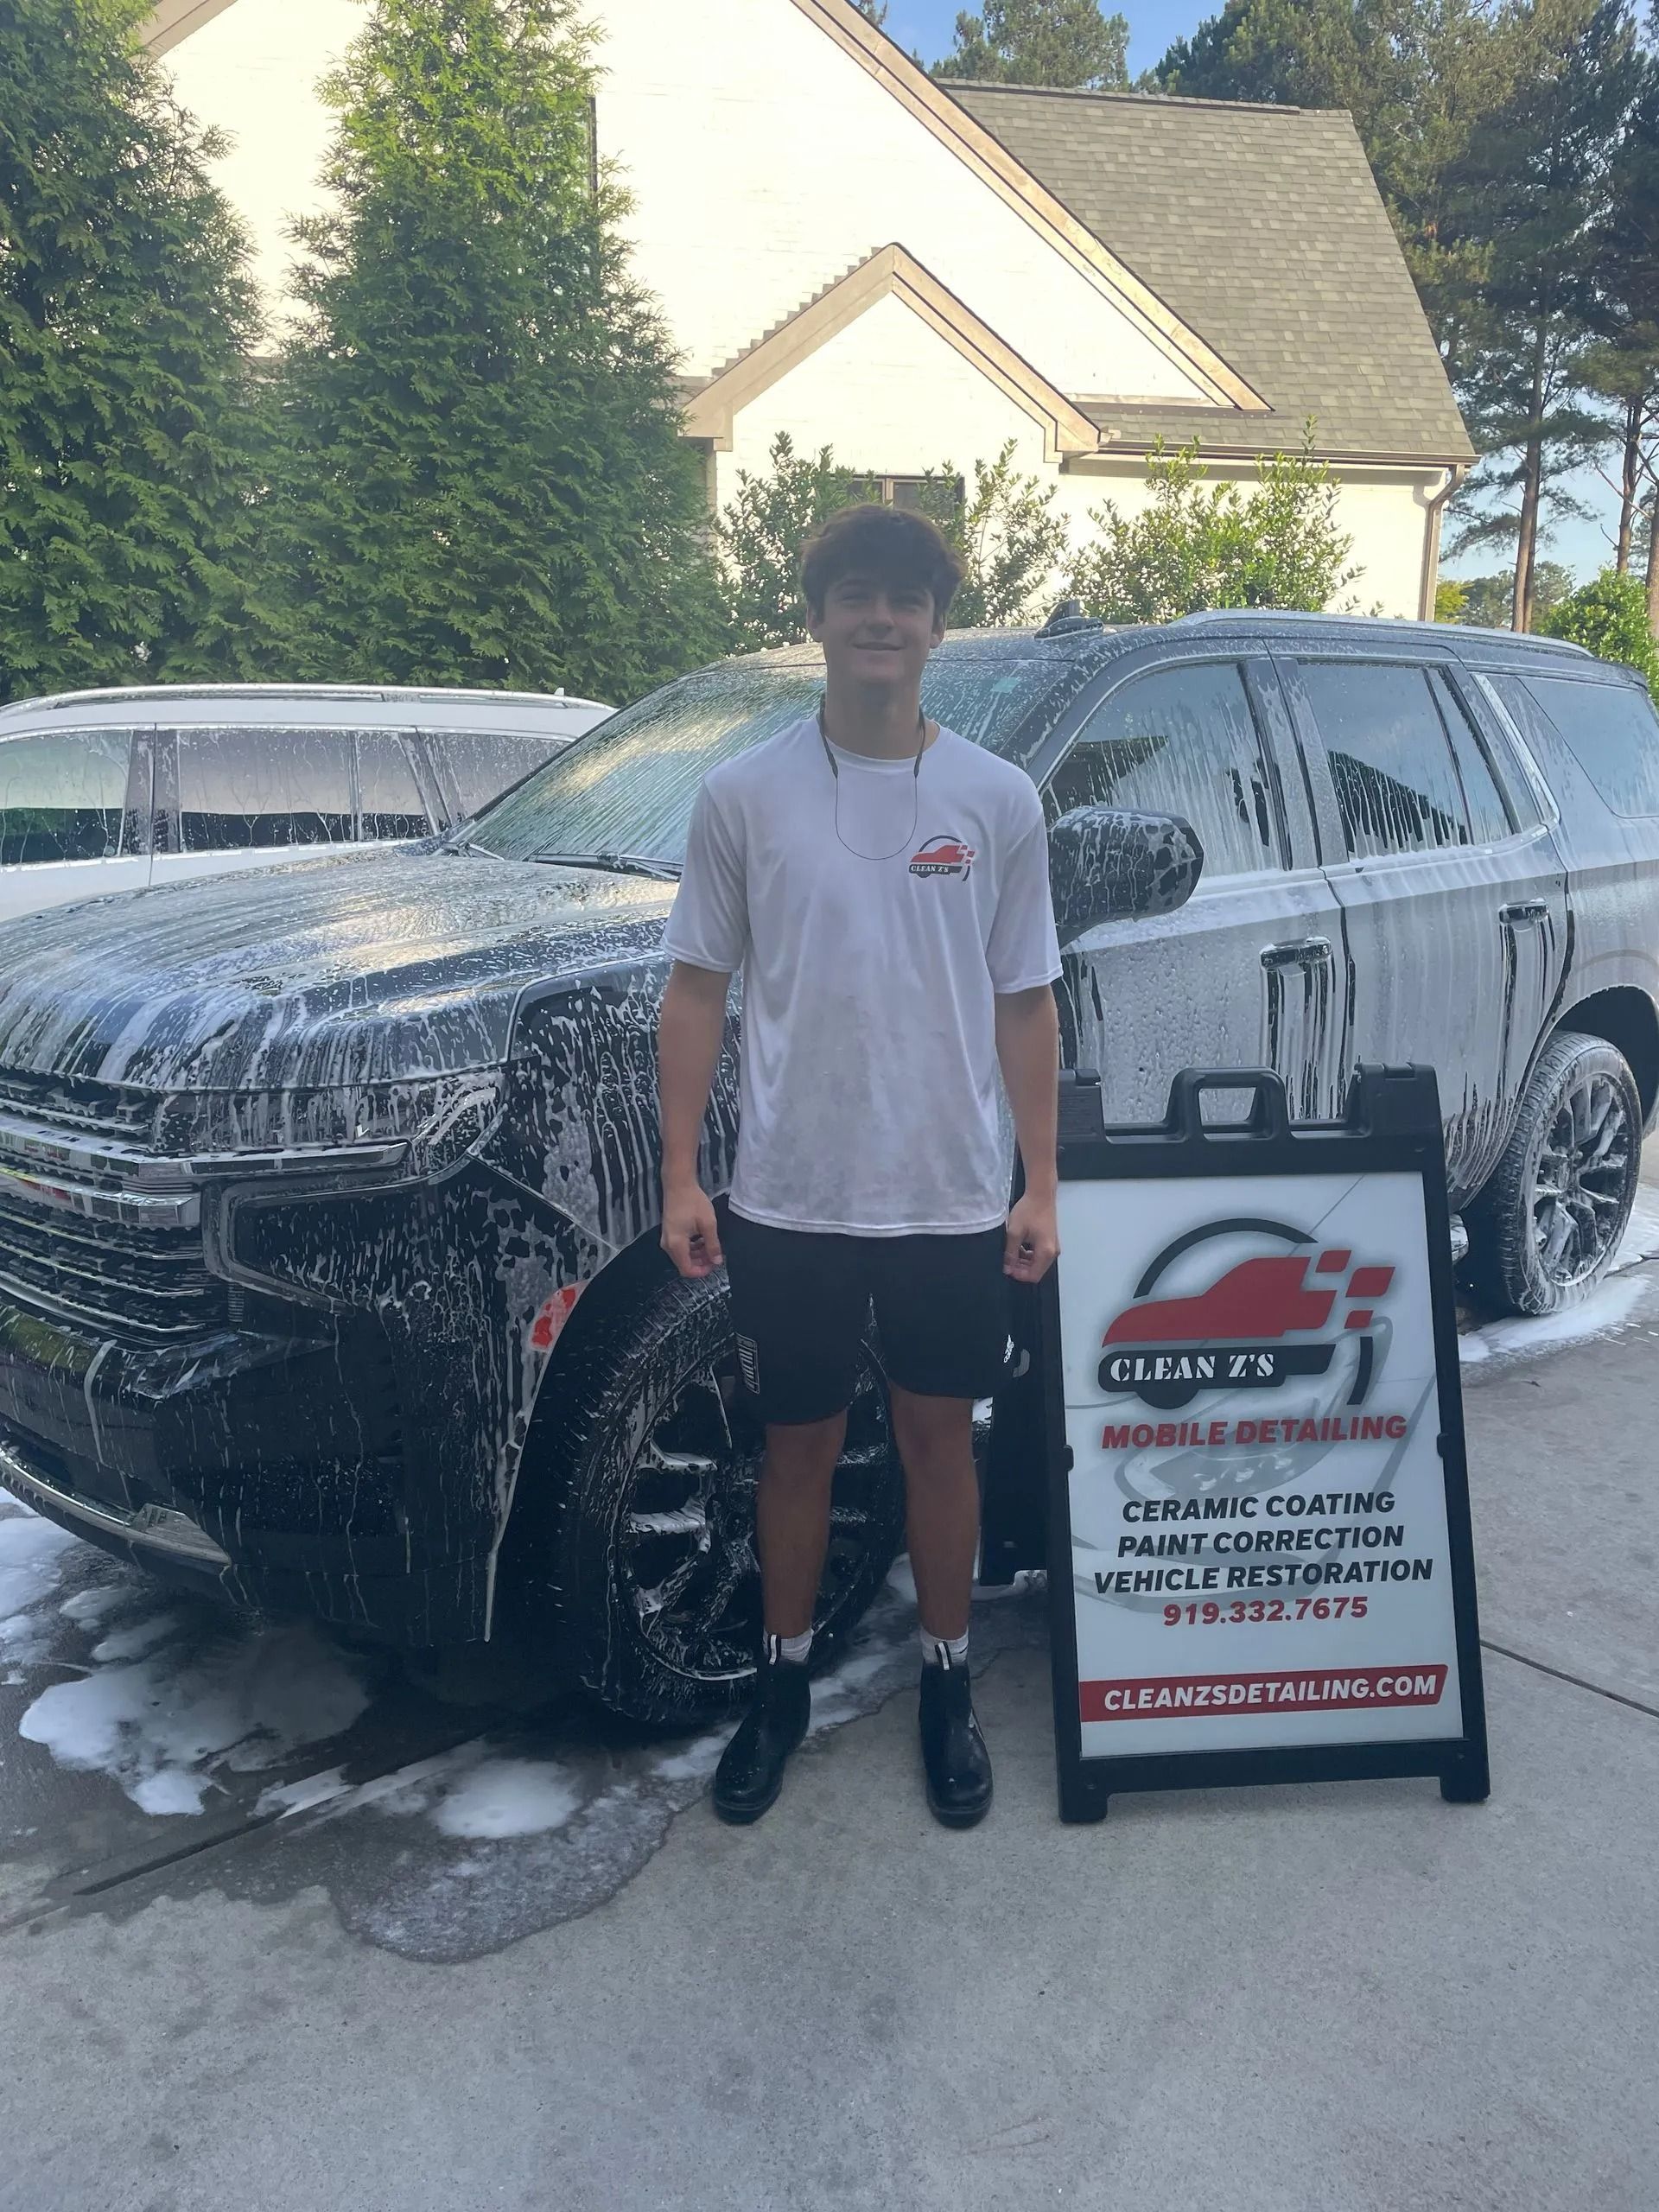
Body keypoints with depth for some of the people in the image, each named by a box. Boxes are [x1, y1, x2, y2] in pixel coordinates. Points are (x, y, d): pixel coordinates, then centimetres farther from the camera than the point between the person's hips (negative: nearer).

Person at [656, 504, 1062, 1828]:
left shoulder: (998, 800, 1)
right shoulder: (746, 796, -1)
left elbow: (1025, 1006, 4)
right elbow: (698, 991, 2)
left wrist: (1041, 1188, 0)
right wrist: (680, 1179, -4)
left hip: (953, 1199, 1)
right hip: (790, 1200, 0)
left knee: (940, 1438, 14)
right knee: (801, 1445, 14)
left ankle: (949, 1683, 34)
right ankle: (784, 1682, 35)